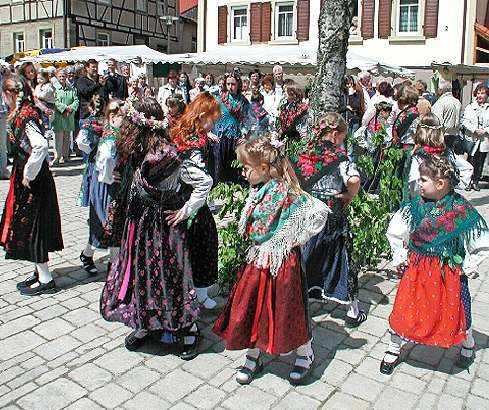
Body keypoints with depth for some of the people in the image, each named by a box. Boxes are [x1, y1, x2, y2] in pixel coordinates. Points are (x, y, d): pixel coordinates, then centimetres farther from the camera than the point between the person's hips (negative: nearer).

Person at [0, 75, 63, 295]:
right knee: (29, 226, 17)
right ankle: (40, 273, 28)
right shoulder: (25, 114, 10)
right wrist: (26, 173, 11)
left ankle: (45, 280, 11)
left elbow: (40, 146, -34)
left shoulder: (25, 117, -19)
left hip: (32, 183, -9)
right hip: (28, 177, 9)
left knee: (31, 227, 0)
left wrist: (29, 175, -24)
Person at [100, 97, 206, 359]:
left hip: (164, 226, -7)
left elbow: (204, 182, -21)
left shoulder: (168, 156, -22)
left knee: (169, 274, 1)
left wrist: (186, 210, -15)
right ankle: (144, 325, 33)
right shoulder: (140, 153, 1)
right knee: (142, 271, 15)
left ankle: (189, 330, 19)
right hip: (141, 223, 7)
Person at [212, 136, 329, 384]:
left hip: (282, 261, -7)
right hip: (257, 259, 8)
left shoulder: (284, 192, -19)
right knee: (251, 307, 12)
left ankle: (305, 356, 31)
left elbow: (320, 211, -23)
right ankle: (253, 358, 31)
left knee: (287, 309, 6)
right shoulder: (257, 191, 5)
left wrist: (299, 238, -16)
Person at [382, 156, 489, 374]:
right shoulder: (415, 206, -8)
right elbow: (394, 232, 6)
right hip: (416, 268, 2)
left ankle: (468, 346, 44)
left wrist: (466, 267, -5)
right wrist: (400, 258, 4)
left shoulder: (463, 211, -15)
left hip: (449, 273, -1)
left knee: (456, 312, 12)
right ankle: (393, 350, 26)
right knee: (404, 309, 5)